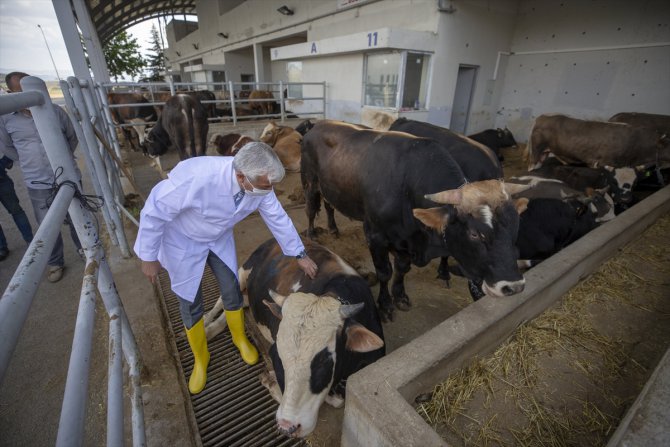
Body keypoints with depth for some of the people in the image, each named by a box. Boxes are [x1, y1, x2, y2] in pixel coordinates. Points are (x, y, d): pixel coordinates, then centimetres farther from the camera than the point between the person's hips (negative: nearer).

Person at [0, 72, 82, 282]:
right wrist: (28, 162, 5)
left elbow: (73, 137, 11)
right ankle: (55, 263, 26)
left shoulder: (56, 111, -4)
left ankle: (83, 248, 38)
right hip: (38, 185, 0)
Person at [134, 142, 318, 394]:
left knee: (232, 291, 10)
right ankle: (200, 358, 33)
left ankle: (240, 339, 39)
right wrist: (149, 257, -15)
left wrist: (299, 255, -2)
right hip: (183, 241, -3)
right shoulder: (196, 178, -42)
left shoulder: (260, 184, -25)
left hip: (219, 238, 4)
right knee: (190, 303, 6)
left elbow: (278, 219, -10)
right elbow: (154, 212, -27)